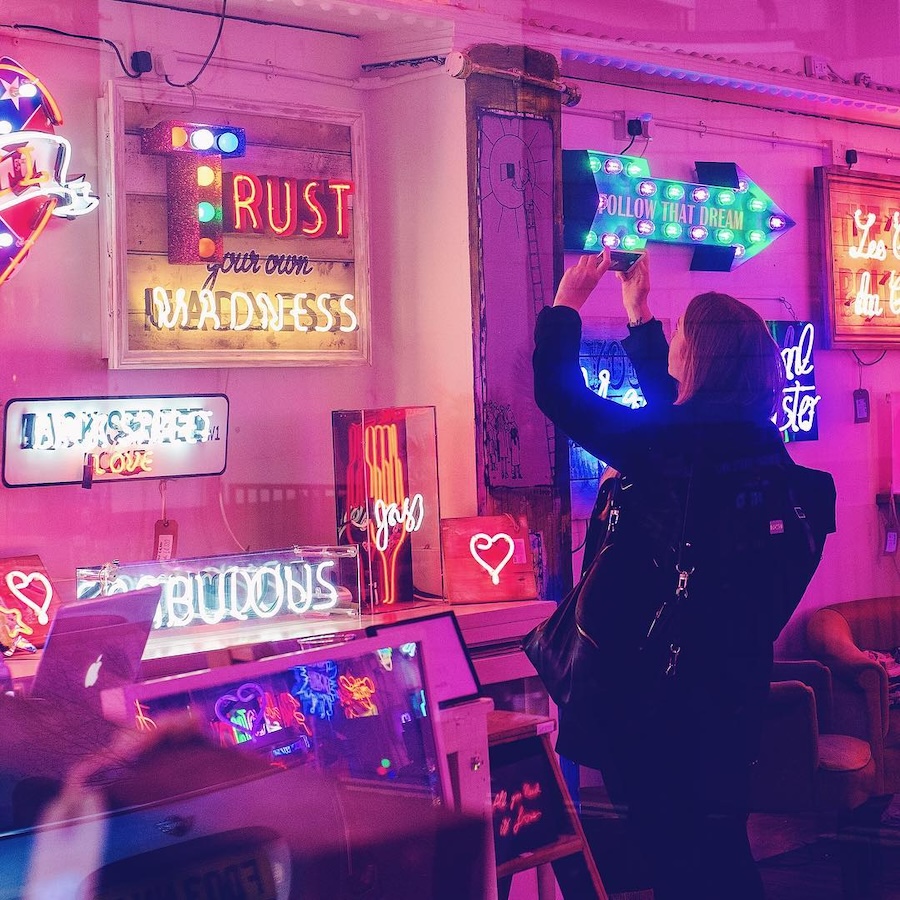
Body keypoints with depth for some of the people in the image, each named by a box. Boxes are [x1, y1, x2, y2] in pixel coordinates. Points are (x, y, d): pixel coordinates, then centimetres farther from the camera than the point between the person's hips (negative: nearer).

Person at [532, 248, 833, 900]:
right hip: (734, 671, 7)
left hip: (661, 678, -7)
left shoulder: (666, 443, -22)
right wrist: (637, 310, 26)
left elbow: (558, 393, -15)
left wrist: (569, 301, -1)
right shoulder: (752, 439, 1)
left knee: (674, 845, 6)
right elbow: (671, 402, 19)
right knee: (716, 832, 20)